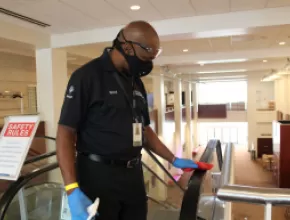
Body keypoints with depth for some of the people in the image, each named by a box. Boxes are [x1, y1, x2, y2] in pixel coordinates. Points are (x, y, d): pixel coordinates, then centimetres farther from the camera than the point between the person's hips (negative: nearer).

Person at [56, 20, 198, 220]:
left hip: (133, 175, 7)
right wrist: (73, 190, -23)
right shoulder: (87, 76, -11)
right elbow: (66, 133, -15)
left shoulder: (136, 82, 10)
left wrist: (173, 160, 15)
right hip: (98, 176, -6)